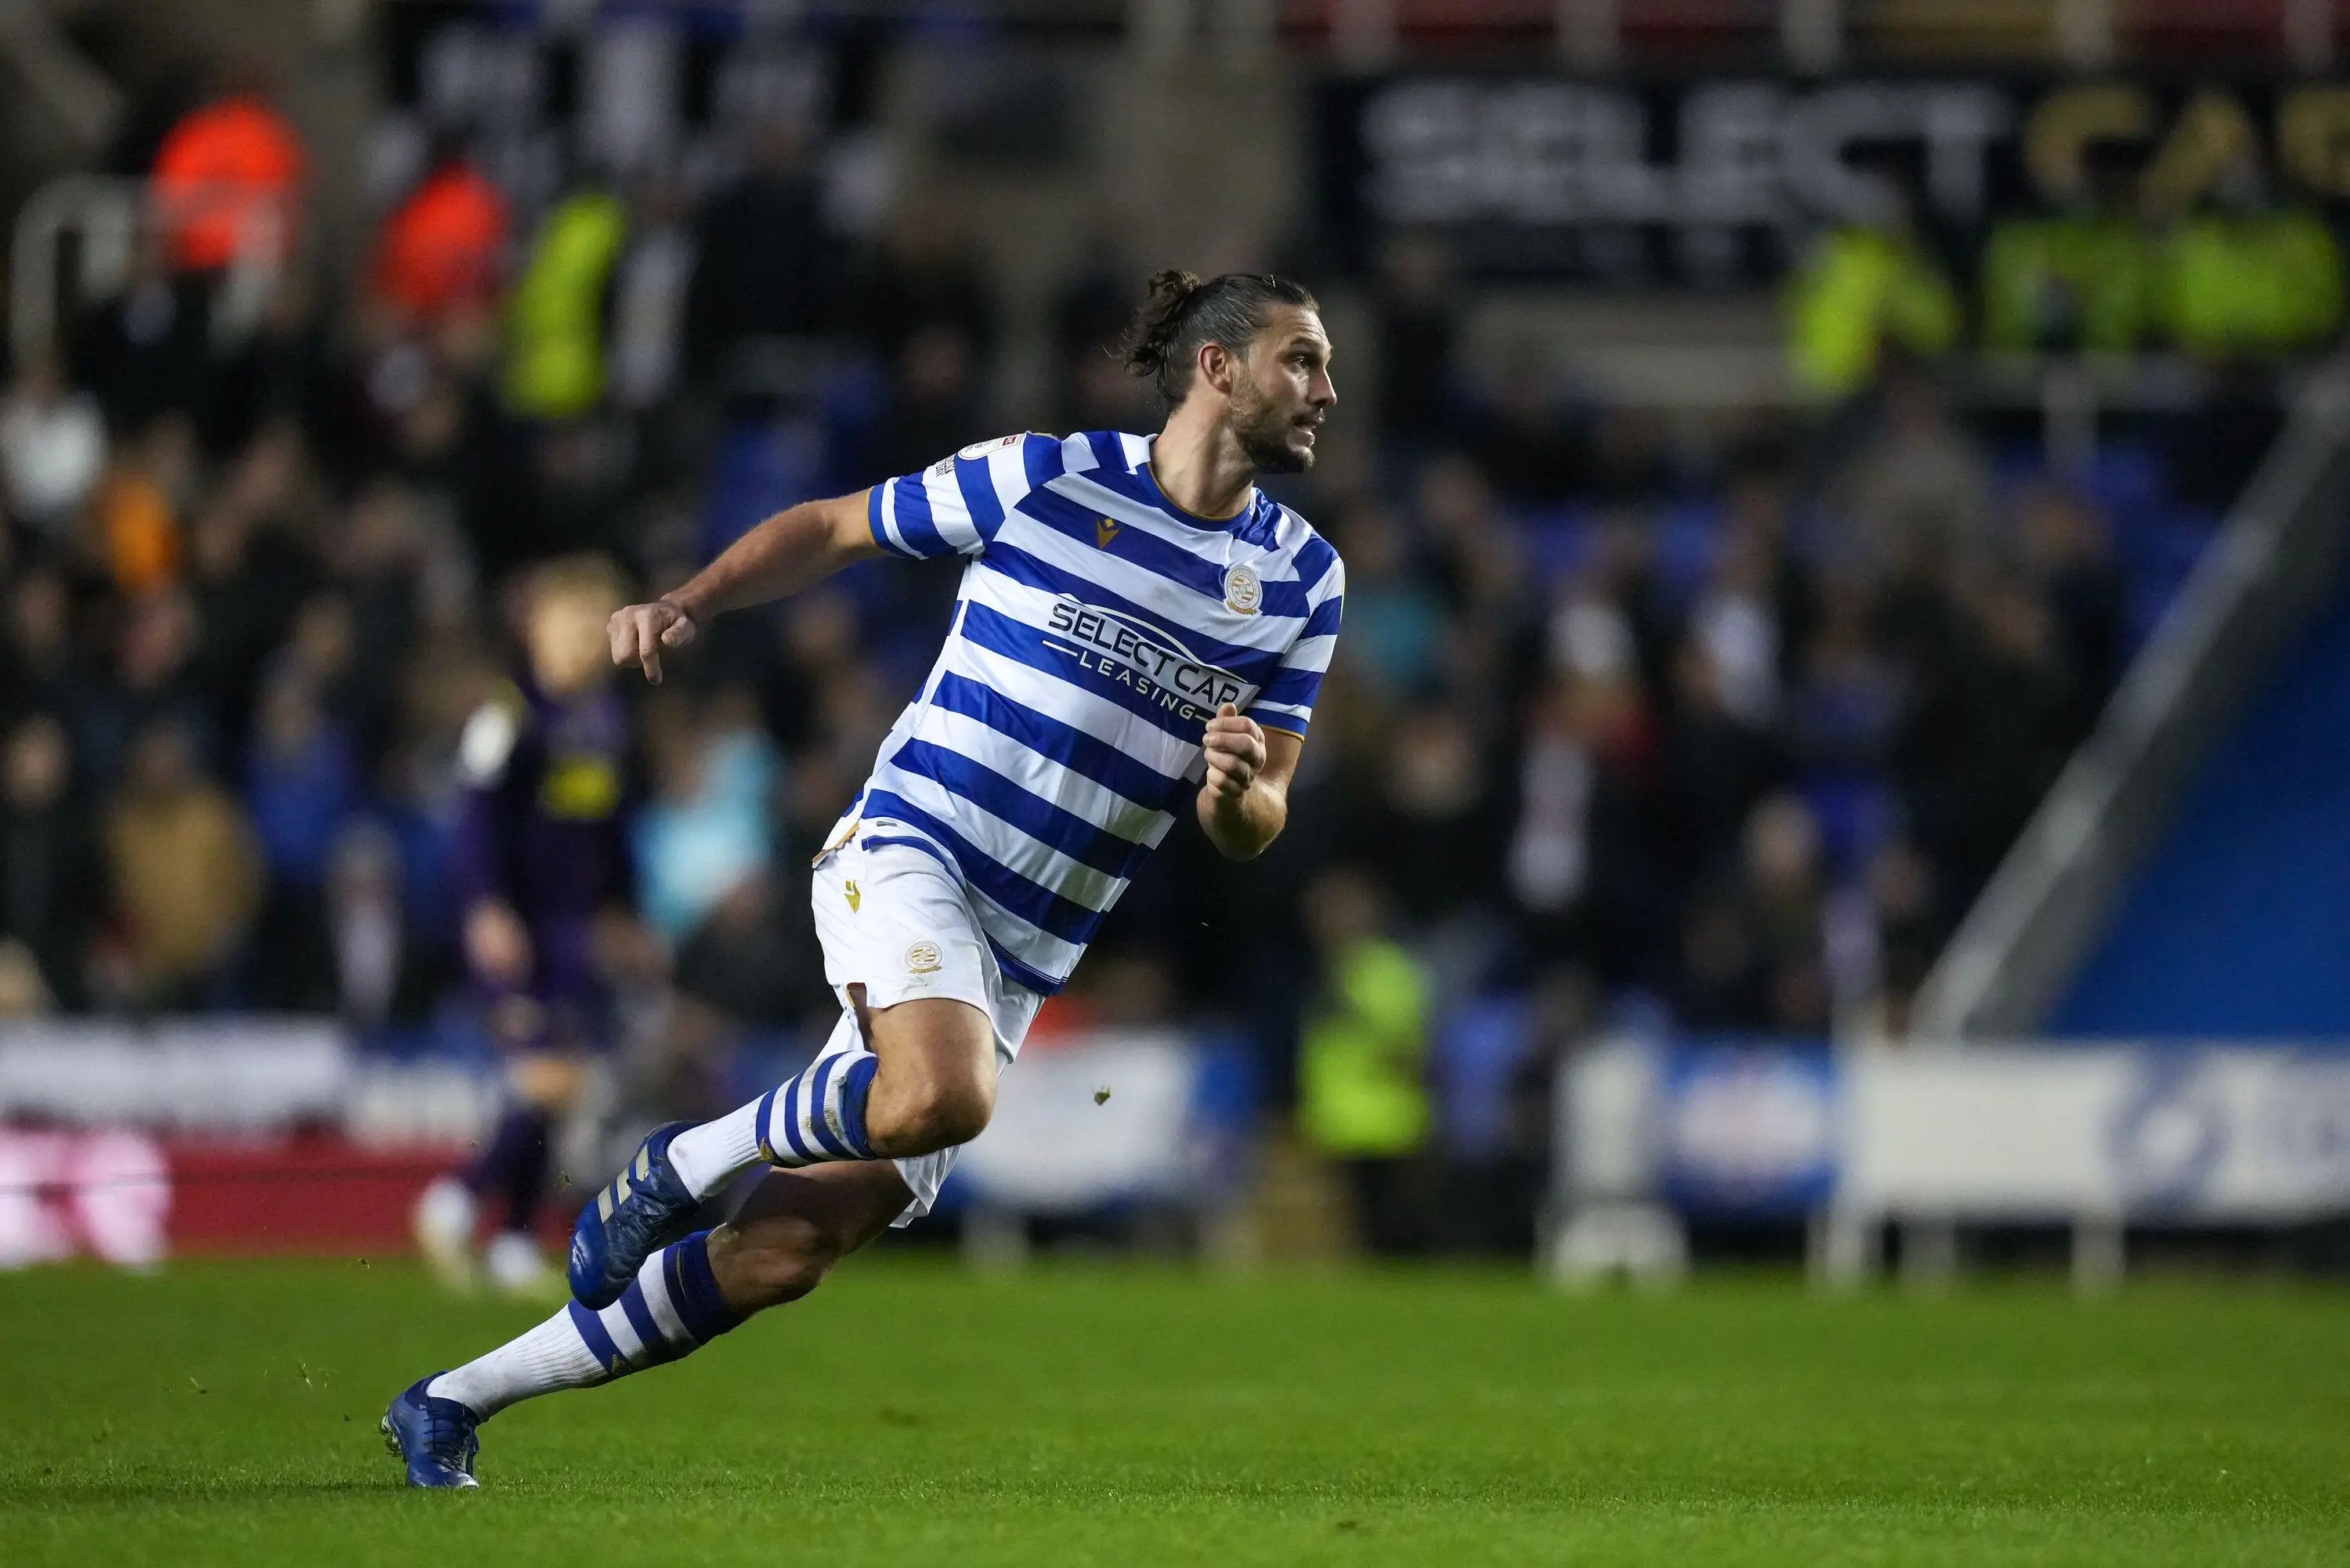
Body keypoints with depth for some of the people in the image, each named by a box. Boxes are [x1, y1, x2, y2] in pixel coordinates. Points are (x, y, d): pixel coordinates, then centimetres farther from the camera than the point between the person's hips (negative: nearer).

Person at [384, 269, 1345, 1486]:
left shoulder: (1304, 581, 9)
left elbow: (1254, 828, 12)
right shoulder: (1043, 477, -2)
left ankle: (454, 1402, 8)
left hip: (1023, 959, 4)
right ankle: (685, 1160, -9)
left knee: (784, 1255, -4)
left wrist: (1236, 793, -12)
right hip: (911, 849, -4)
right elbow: (832, 528, 12)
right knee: (942, 1094, -37)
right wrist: (691, 602, -3)